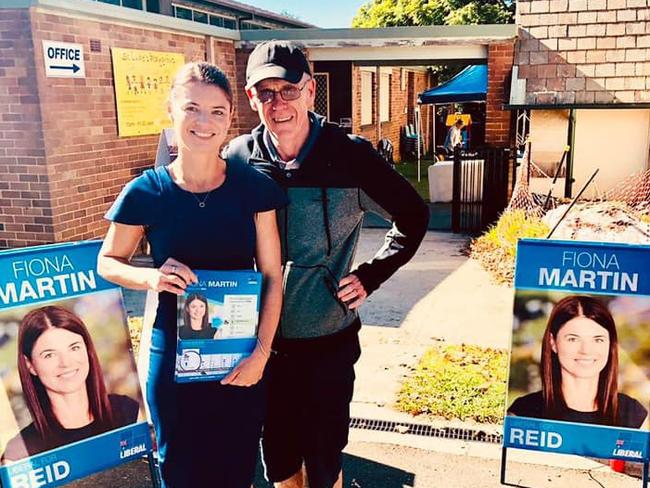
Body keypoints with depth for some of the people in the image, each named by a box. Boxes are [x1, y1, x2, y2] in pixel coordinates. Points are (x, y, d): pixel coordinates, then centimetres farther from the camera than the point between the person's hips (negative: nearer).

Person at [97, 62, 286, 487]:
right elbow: (107, 262, 4)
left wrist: (261, 352, -10)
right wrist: (151, 277, -17)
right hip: (174, 360, 0)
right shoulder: (146, 192, -9)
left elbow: (272, 276, -4)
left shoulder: (254, 187, -7)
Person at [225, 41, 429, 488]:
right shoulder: (237, 158, -5)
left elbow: (414, 217, 0)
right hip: (264, 339, 2)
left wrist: (371, 276, -6)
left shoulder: (350, 155, -12)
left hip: (330, 338, -2)